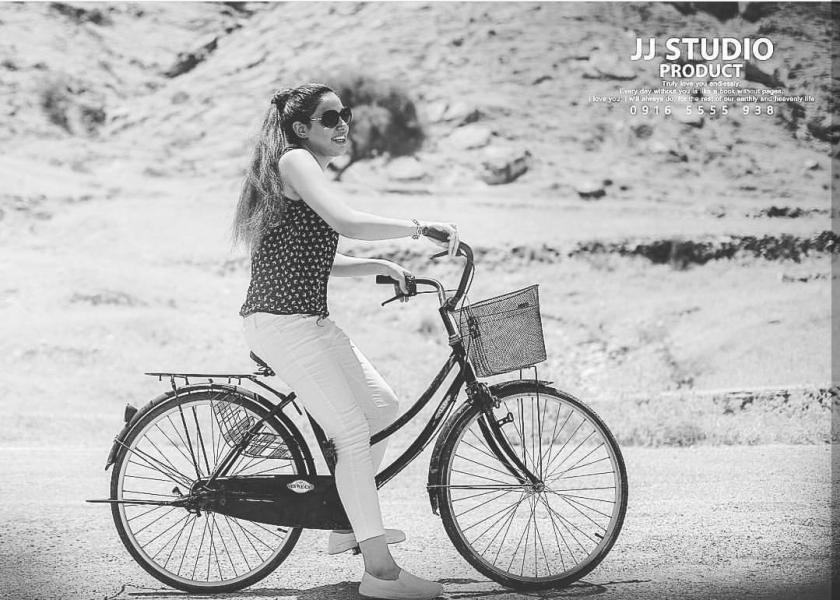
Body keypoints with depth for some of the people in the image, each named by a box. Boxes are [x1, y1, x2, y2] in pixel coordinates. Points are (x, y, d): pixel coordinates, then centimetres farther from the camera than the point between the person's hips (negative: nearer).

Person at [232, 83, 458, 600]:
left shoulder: (308, 170, 20)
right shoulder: (294, 160, -11)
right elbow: (347, 222, -27)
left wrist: (378, 266, 16)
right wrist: (419, 226, -23)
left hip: (312, 320, 10)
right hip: (283, 322, -10)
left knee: (381, 405, 16)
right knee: (353, 435, -12)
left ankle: (350, 526, 27)